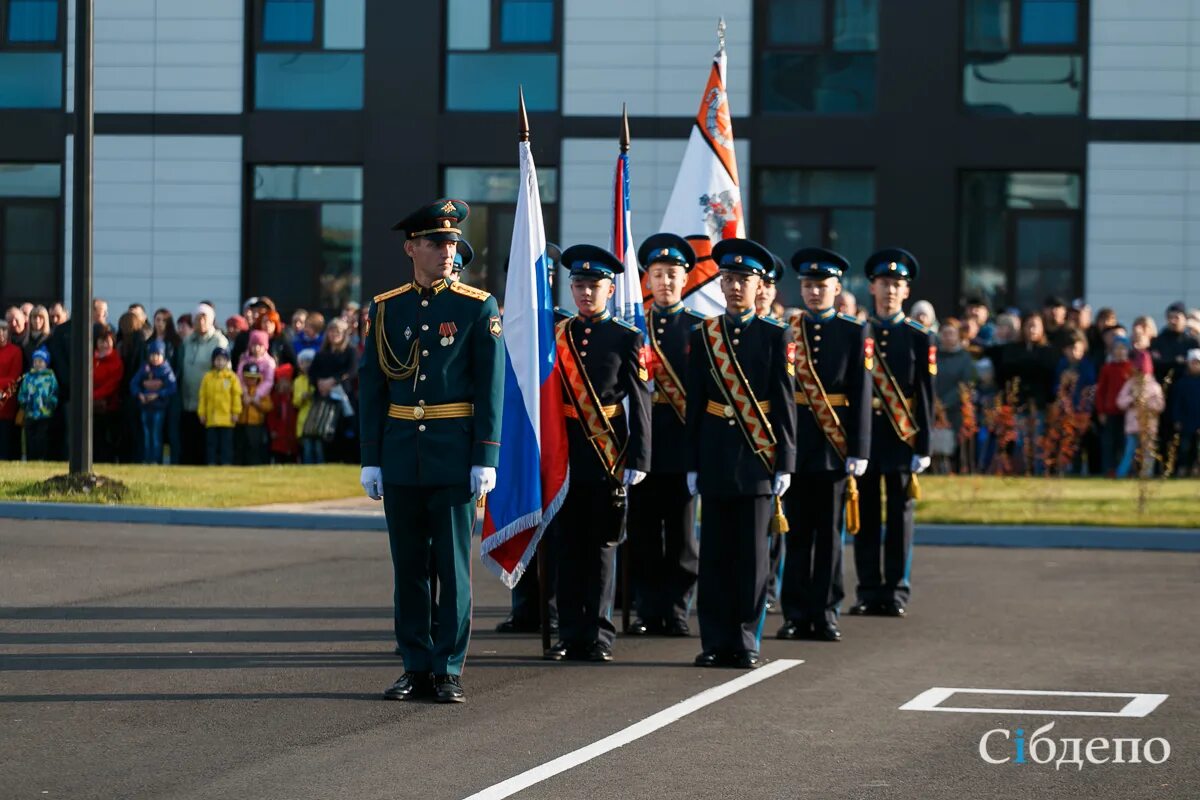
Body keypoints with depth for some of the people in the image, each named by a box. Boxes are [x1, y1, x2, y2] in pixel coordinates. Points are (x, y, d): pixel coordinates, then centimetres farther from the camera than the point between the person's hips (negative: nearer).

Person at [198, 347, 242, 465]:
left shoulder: (232, 377, -1)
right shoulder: (207, 377, 5)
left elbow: (237, 396, -1)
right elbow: (202, 396, 6)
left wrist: (236, 412, -6)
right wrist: (201, 413, 2)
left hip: (226, 419, -2)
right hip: (211, 418, 2)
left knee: (226, 444, 2)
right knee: (211, 443, 6)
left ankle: (226, 464, 5)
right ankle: (211, 464, 10)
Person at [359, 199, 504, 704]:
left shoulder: (478, 308, -1)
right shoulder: (386, 309, 6)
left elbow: (492, 390, -3)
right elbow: (371, 388, 8)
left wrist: (485, 460, -9)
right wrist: (371, 460, 3)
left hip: (454, 457, -3)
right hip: (401, 458, 3)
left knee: (453, 566, 0)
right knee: (408, 567, 6)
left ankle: (449, 671, 5)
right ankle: (415, 668, 13)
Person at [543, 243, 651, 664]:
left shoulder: (627, 339, 1)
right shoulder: (556, 335, 9)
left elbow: (640, 402, -2)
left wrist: (638, 459, -9)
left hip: (607, 454, -3)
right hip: (565, 451, 3)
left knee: (601, 543, 1)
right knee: (568, 543, 5)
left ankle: (597, 634, 6)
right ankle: (570, 633, 11)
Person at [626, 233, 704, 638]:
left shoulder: (700, 328, 4)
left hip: (682, 439, -2)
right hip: (643, 438, 2)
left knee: (682, 532, 2)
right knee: (643, 531, 4)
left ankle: (677, 610, 7)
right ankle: (648, 609, 10)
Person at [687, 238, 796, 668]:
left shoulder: (775, 336, 3)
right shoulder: (703, 335, 7)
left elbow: (784, 403, 1)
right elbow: (695, 402, 8)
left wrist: (785, 463, -5)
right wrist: (693, 464, 4)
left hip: (758, 456, -2)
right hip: (716, 455, 2)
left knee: (752, 552, 1)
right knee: (715, 551, 3)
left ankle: (745, 641, 6)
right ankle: (716, 642, 8)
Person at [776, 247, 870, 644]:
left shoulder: (854, 333, 3)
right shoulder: (786, 331, 6)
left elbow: (861, 394, -1)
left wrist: (858, 451, -8)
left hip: (834, 445, -1)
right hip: (795, 443, 1)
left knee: (829, 532, 3)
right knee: (797, 532, 4)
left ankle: (825, 613, 8)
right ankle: (797, 614, 9)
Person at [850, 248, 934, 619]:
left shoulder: (920, 338, 3)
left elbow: (925, 397, 0)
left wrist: (923, 448, -6)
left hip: (901, 436, -1)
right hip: (862, 433, 1)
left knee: (900, 515, 1)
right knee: (865, 516, 4)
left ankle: (896, 592, 6)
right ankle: (869, 591, 10)